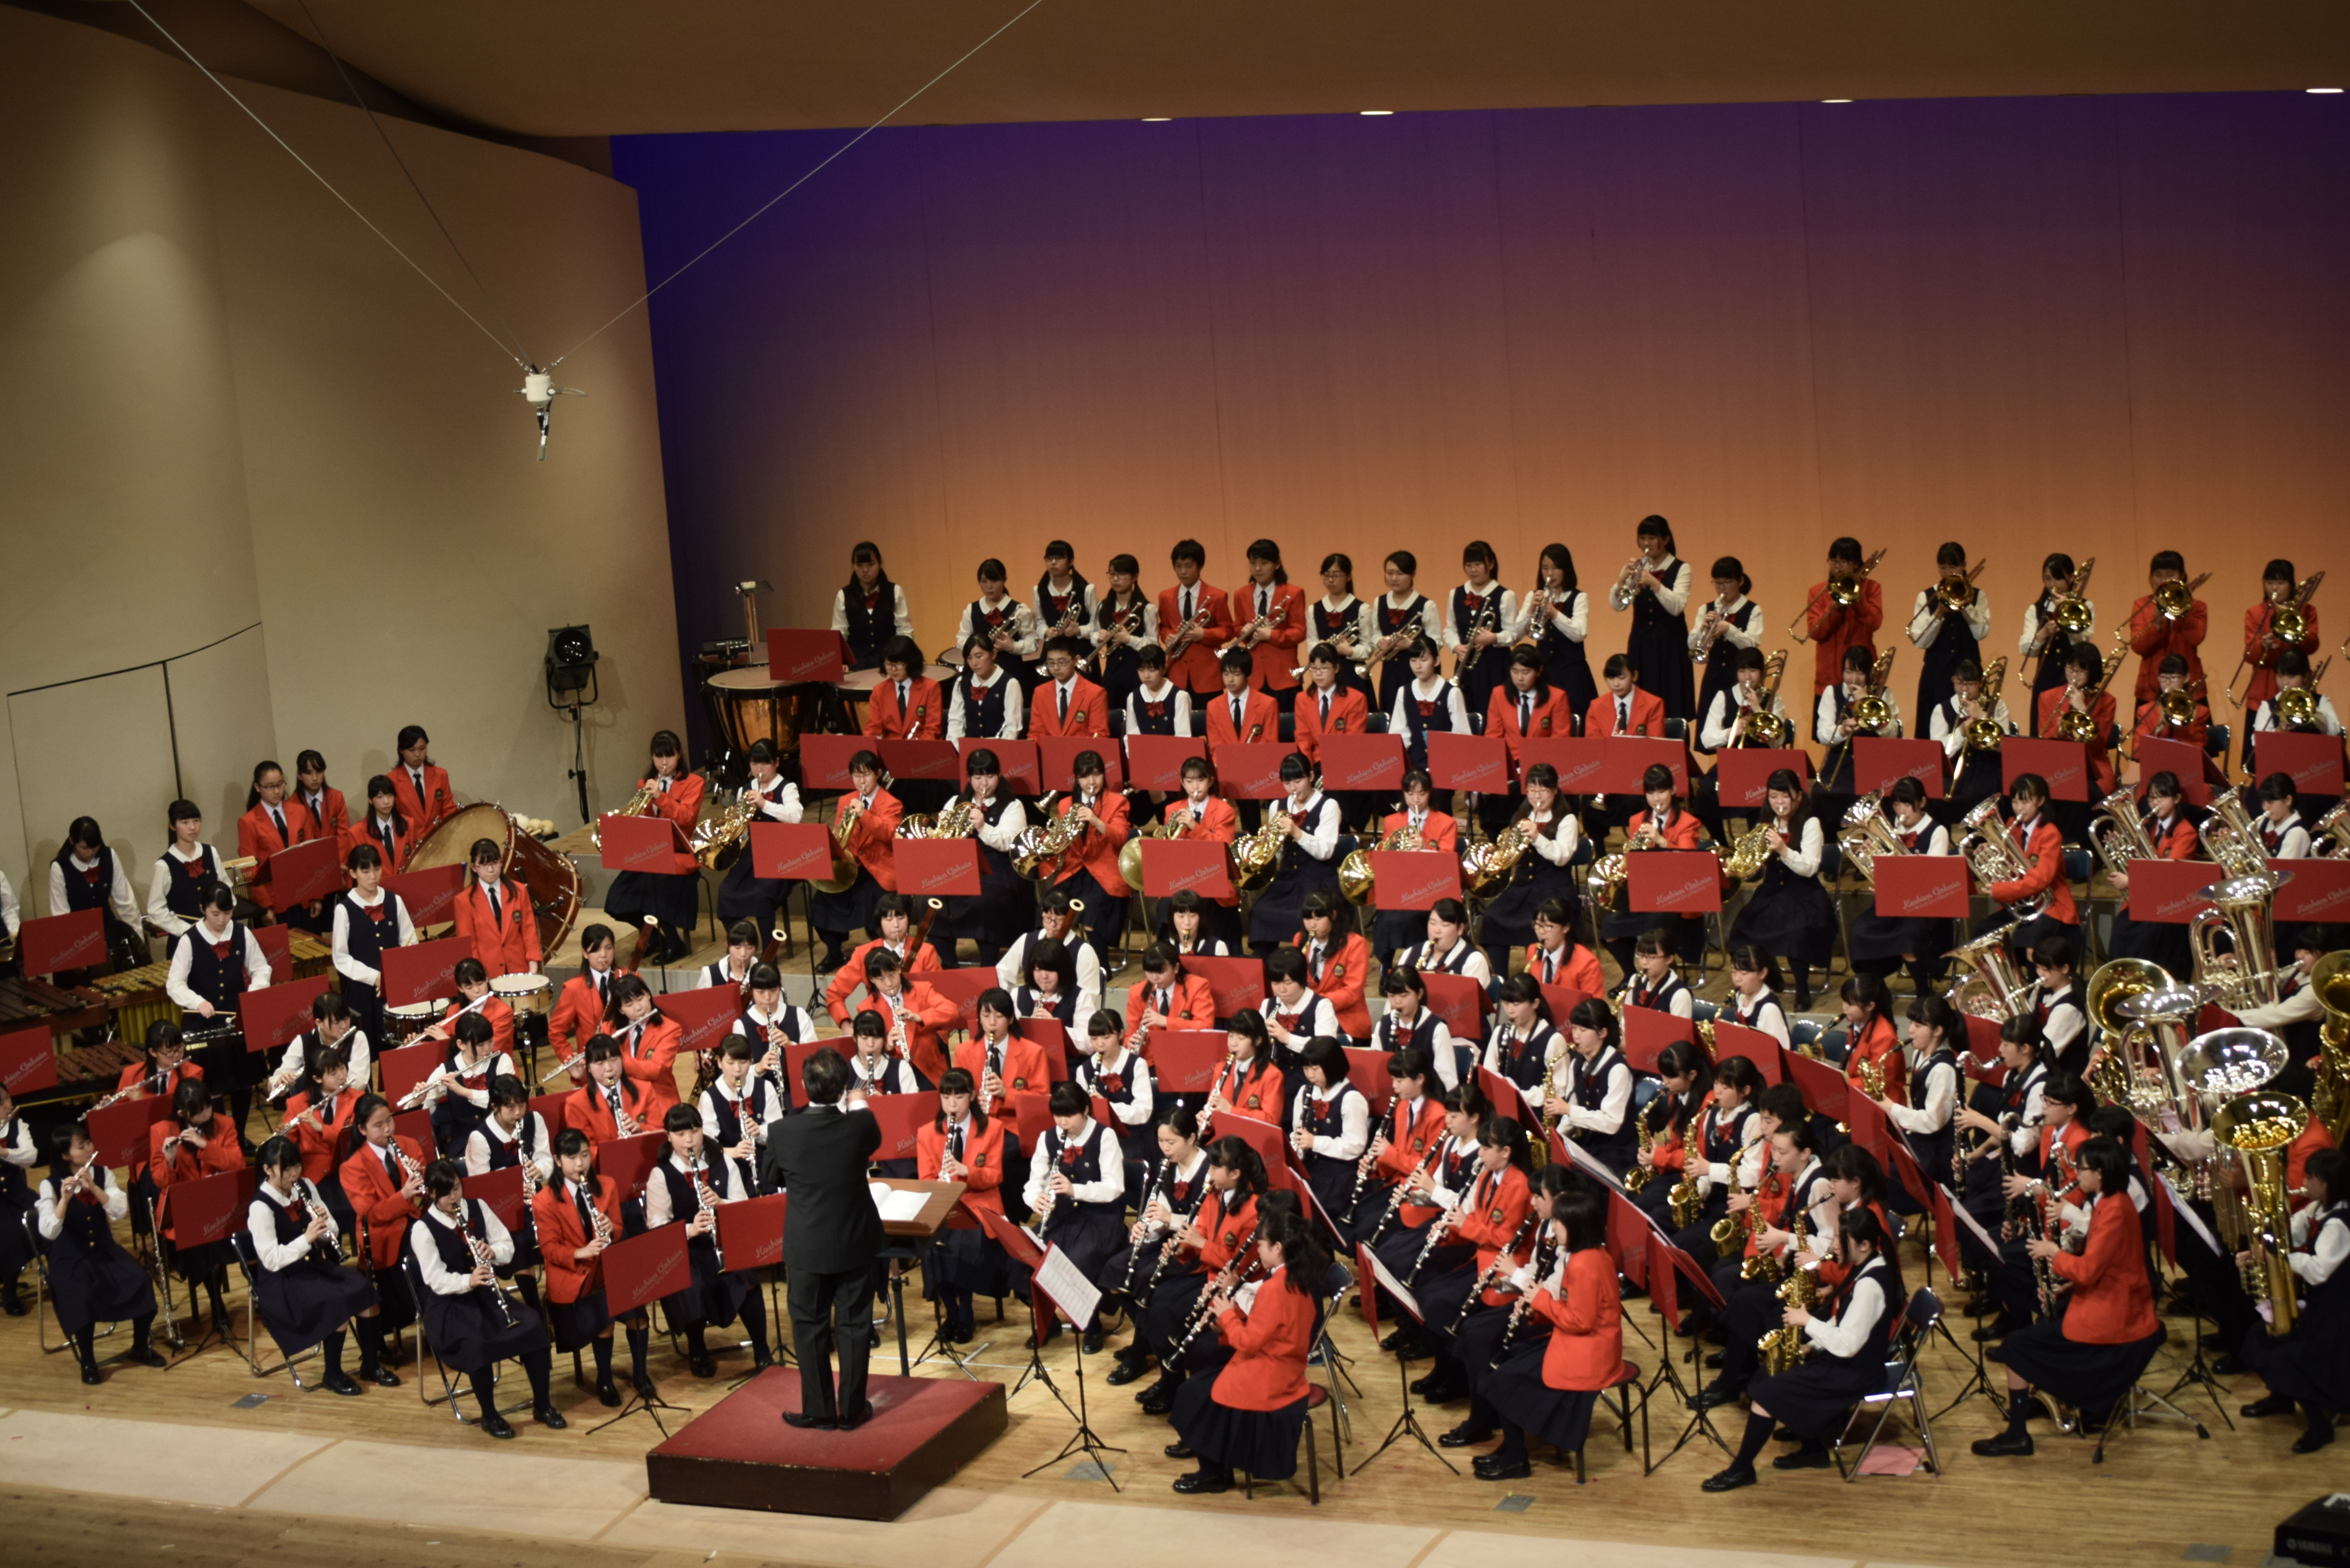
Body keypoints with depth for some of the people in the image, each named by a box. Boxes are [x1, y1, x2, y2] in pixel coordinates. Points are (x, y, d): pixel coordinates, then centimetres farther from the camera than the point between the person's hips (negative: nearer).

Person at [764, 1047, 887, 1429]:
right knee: (853, 1324, 12)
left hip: (806, 1246, -1)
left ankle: (819, 1409, 18)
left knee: (809, 1326, 12)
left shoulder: (783, 1133, -18)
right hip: (855, 1242, 1)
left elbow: (773, 1179, 1)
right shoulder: (861, 1125, -16)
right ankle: (852, 1407, 18)